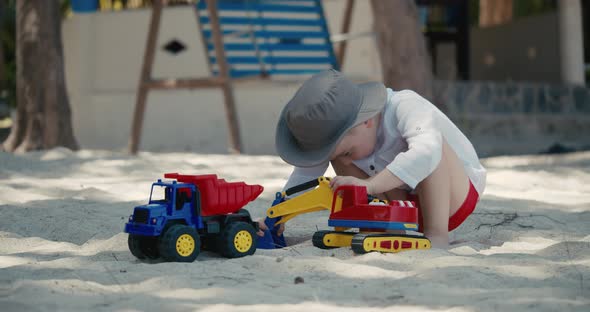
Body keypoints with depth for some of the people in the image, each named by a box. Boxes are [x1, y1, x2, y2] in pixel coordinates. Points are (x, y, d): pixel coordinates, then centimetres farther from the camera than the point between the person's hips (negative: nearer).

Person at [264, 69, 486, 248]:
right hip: (403, 200, 6)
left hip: (457, 195, -6)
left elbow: (426, 153, -52)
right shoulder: (337, 130, -13)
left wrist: (369, 184, -60)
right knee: (335, 152, -9)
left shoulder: (405, 107, -33)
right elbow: (306, 172, -8)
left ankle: (437, 234, -29)